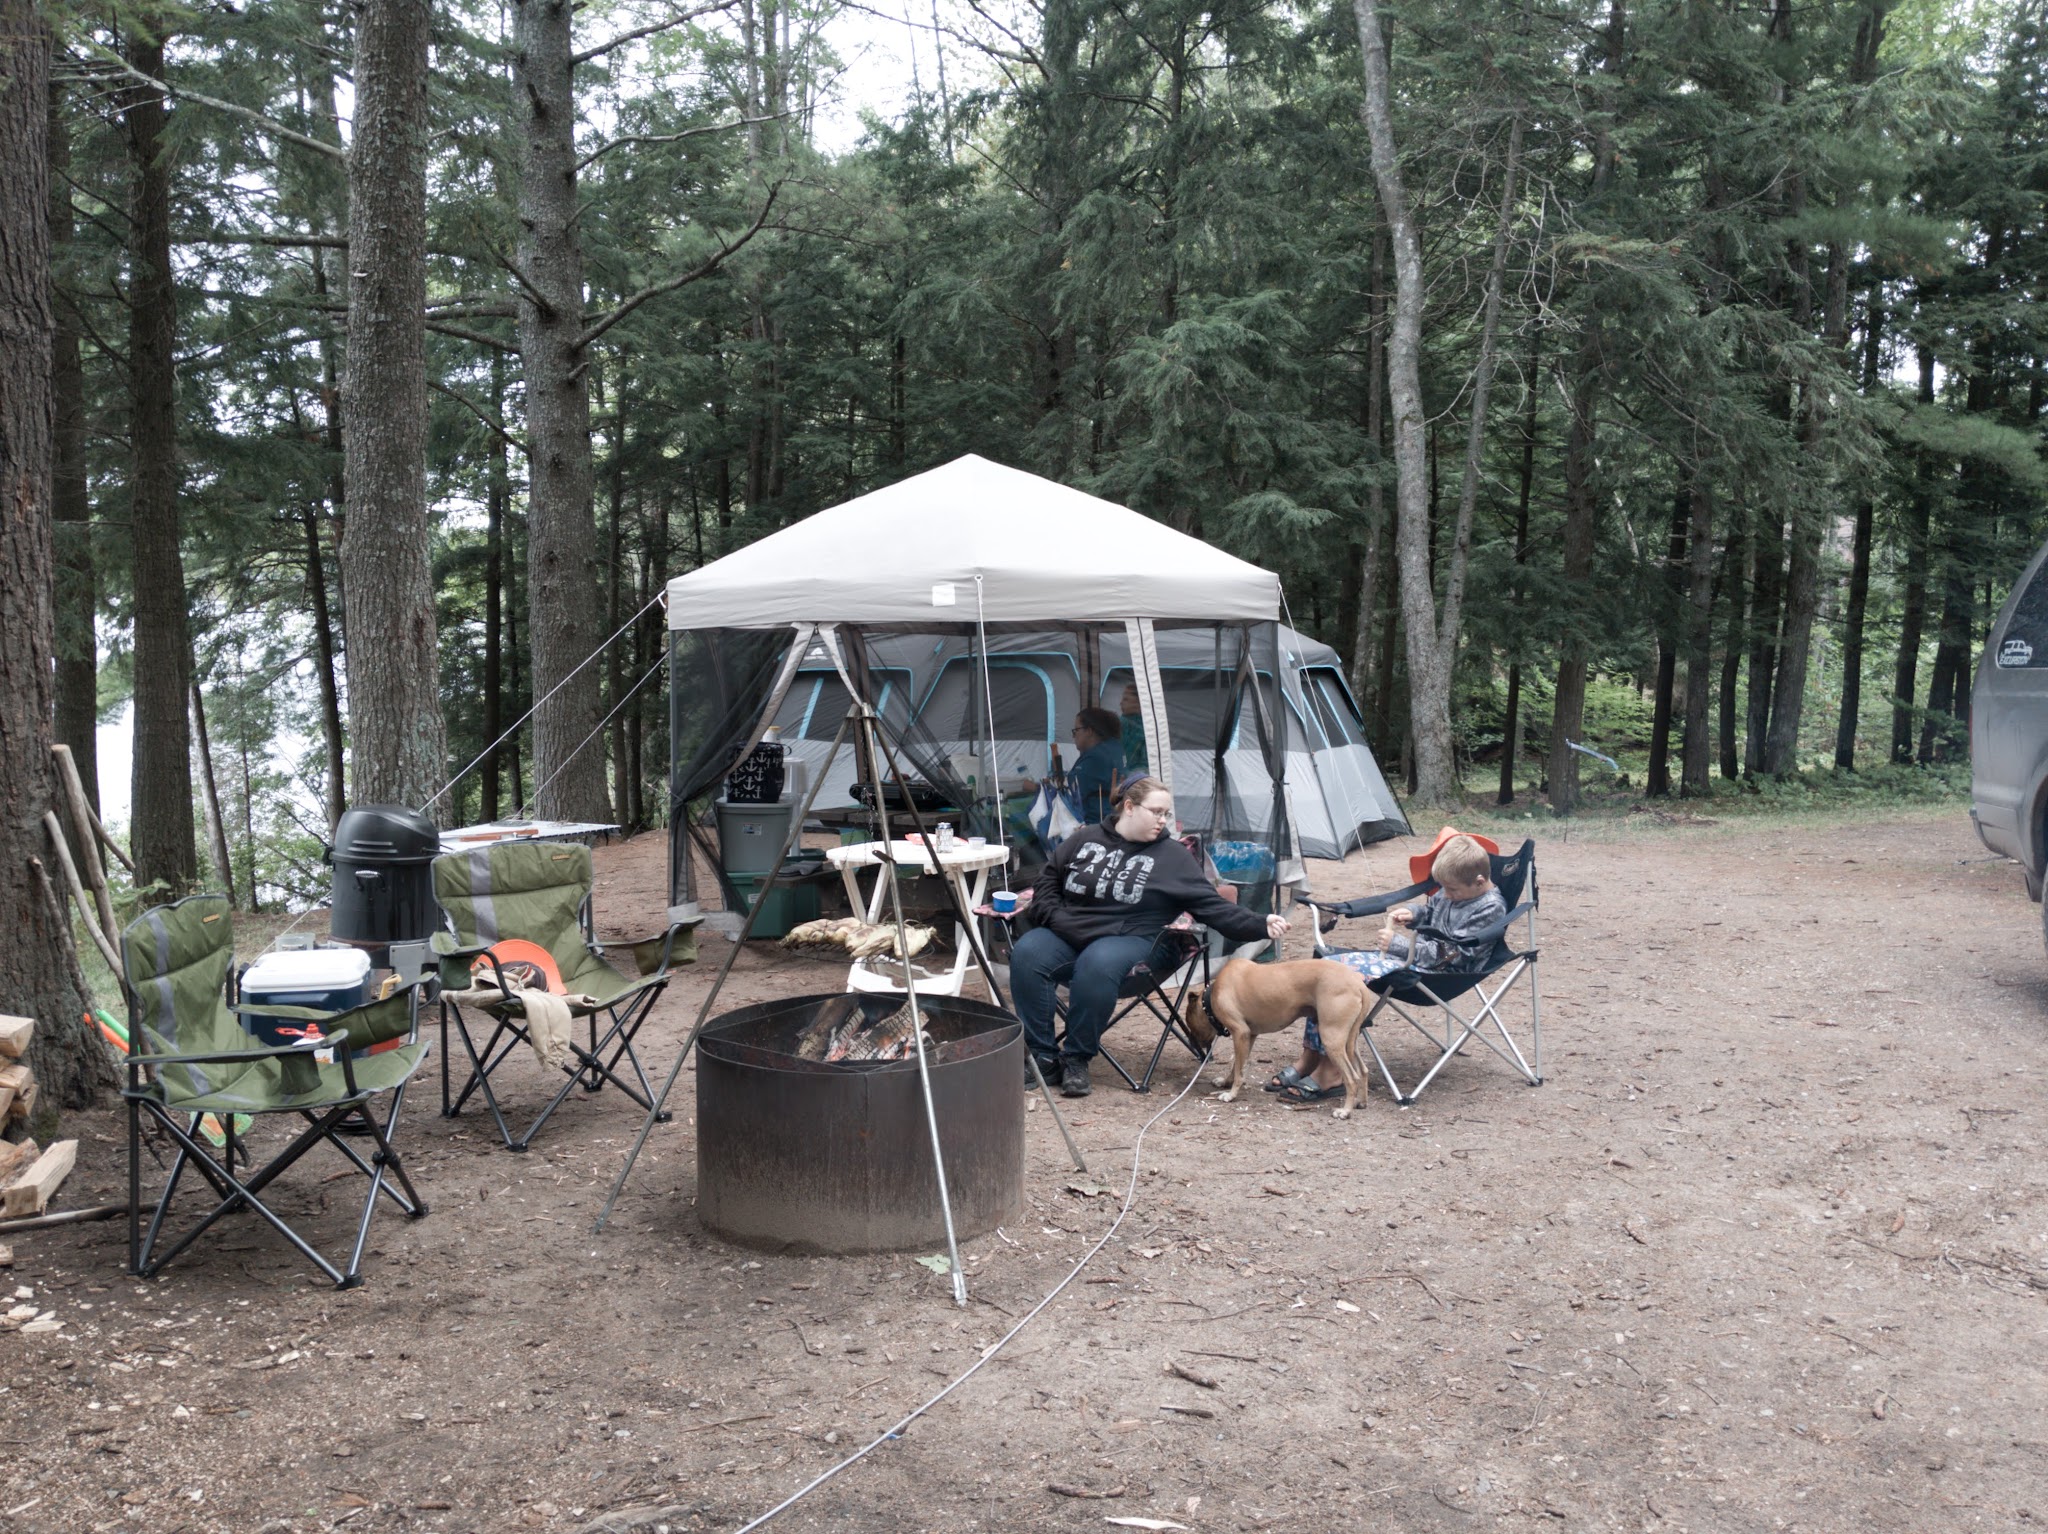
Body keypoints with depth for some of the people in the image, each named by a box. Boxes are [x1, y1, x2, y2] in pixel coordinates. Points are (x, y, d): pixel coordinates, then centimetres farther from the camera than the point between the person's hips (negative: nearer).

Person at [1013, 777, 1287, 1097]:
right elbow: (1048, 882, 17)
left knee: (1097, 964, -37)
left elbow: (1214, 907, 2)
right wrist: (1053, 918, -1)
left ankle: (1076, 1059, -19)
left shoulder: (1173, 857, 6)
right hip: (1068, 934, 3)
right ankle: (1044, 1056, -17)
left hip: (1132, 938, -3)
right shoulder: (1085, 839, 11)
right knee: (1026, 953, -27)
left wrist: (1260, 926, -11)